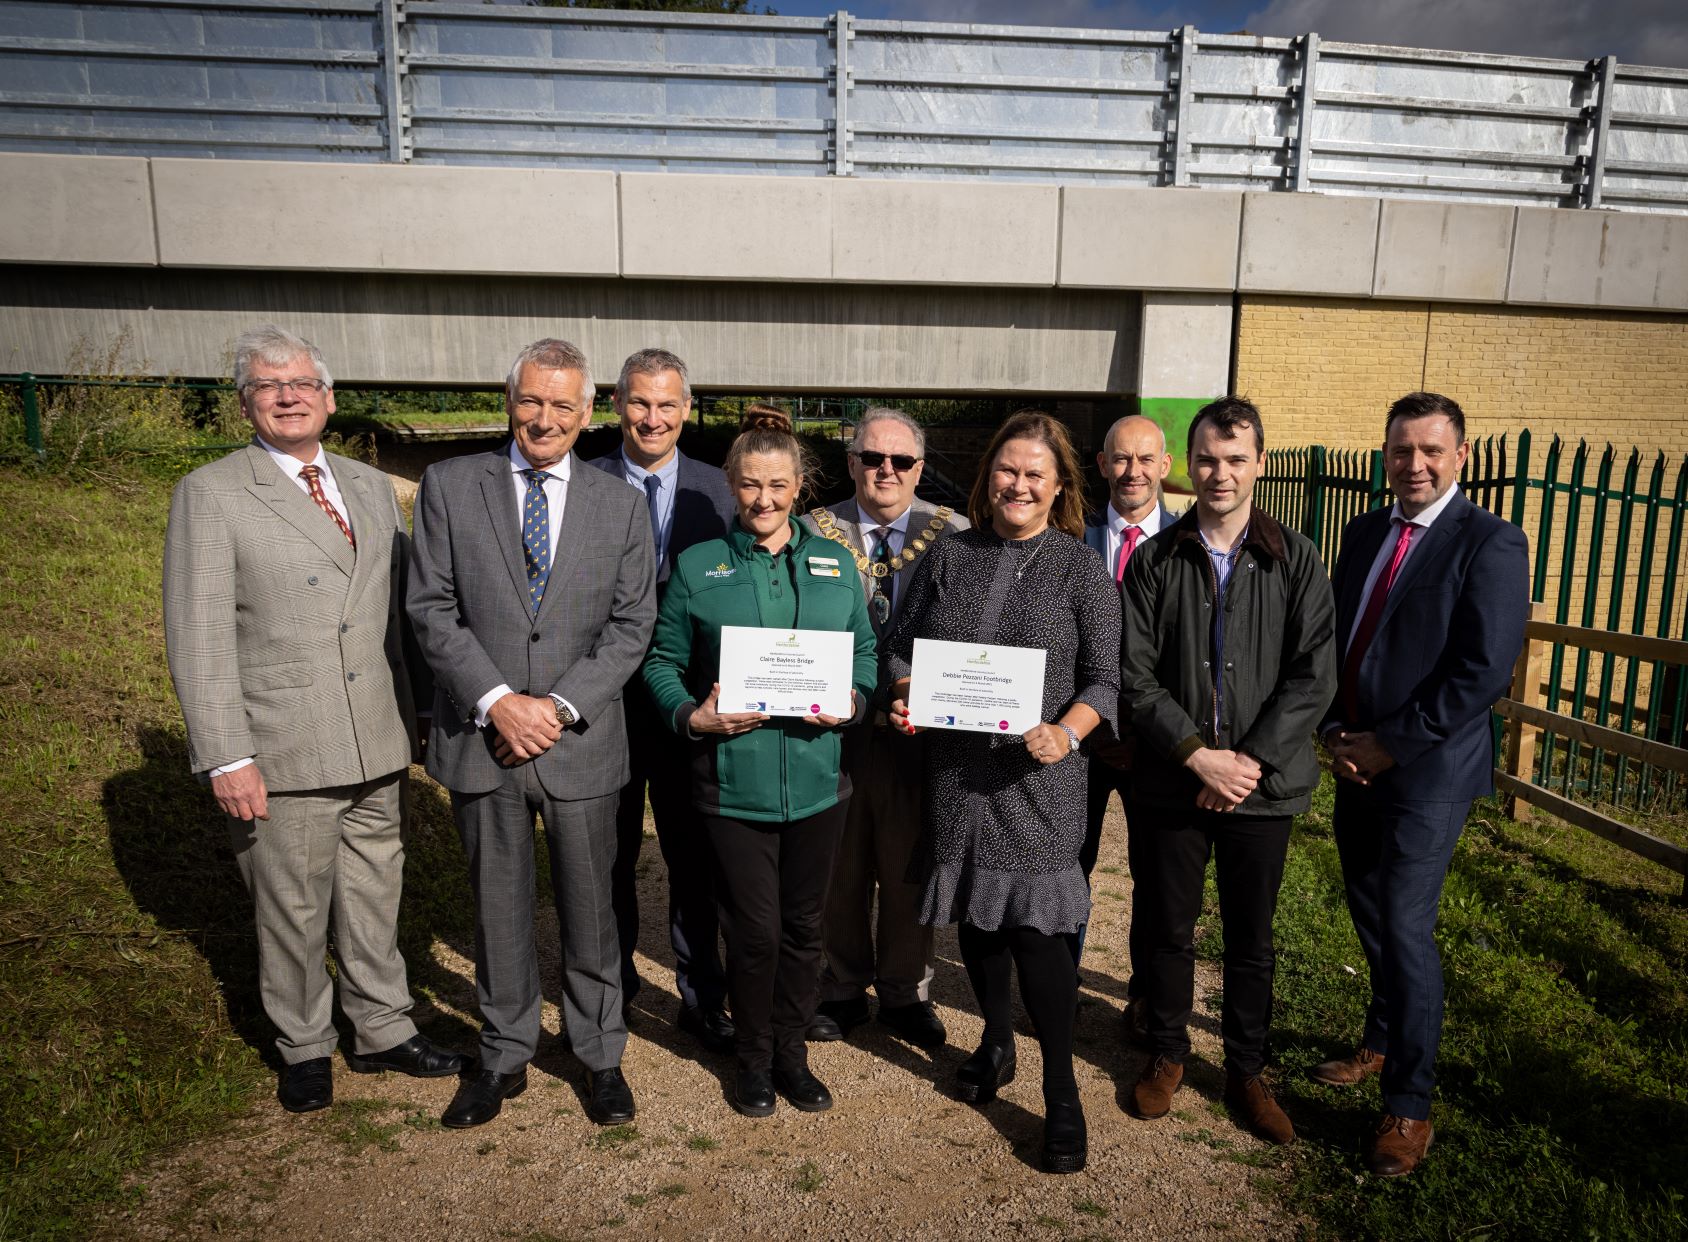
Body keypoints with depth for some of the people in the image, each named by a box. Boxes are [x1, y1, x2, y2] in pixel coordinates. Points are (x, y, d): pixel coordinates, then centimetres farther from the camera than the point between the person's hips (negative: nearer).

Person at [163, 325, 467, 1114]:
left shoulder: (371, 487, 11)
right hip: (282, 754, -4)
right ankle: (305, 1049, 32)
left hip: (378, 749, 5)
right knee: (292, 914, 10)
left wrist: (426, 705, 10)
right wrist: (225, 757, -15)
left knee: (374, 897, 17)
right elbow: (198, 636, -10)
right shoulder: (210, 494, -5)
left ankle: (382, 1032, 35)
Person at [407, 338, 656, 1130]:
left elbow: (630, 626, -1)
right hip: (480, 738, 0)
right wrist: (497, 701, -14)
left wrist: (561, 707, -12)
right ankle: (504, 1058, 32)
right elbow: (432, 609, -4)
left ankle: (600, 1056, 31)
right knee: (498, 912, 14)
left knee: (589, 909, 12)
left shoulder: (620, 507, 3)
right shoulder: (449, 486, 1)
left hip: (582, 742, 0)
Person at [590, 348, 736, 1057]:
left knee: (694, 860, 10)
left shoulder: (717, 491, 0)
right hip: (606, 703, 0)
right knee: (611, 856, 17)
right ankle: (613, 984, 37)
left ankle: (701, 998, 26)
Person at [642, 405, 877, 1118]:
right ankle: (754, 1056, 29)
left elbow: (865, 651, 12)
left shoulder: (833, 564, 7)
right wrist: (695, 717, -12)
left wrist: (852, 701, -8)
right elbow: (662, 662, 4)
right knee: (755, 930, 4)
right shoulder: (698, 566, 1)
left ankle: (792, 1052, 34)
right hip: (733, 781, -2)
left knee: (803, 925, 13)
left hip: (817, 776, 2)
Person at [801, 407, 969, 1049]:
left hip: (916, 730, 0)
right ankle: (842, 990, 33)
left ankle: (906, 993, 32)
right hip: (834, 726, 1)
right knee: (838, 867, 13)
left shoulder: (952, 534, -1)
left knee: (909, 868, 12)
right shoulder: (815, 532, 1)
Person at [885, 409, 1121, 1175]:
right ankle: (995, 1044, 39)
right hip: (956, 767, 4)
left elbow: (1104, 679, -3)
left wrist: (1065, 733, -20)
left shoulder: (1080, 568, -1)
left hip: (1036, 775, -3)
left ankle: (1061, 1095, 12)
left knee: (1037, 928, -5)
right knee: (975, 913, 15)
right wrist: (903, 697, -9)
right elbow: (905, 645, 11)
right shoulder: (948, 558, 7)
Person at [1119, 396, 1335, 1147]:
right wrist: (1197, 754, -14)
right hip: (1170, 782, 0)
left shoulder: (1295, 562, 0)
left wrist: (1252, 760, -14)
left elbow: (1314, 674, -6)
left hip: (1263, 785, 0)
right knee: (1168, 928, 13)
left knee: (1251, 940, 13)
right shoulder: (1154, 561, 0)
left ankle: (1246, 1070, 31)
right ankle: (1167, 1053, 33)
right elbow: (1135, 674, -5)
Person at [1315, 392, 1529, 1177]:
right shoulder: (1364, 534, 9)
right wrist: (1336, 731, -1)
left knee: (1405, 926, -5)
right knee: (1369, 914, 17)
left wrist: (1389, 745, -15)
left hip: (1427, 767, -6)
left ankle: (1408, 1106, 10)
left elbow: (1484, 673, -18)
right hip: (1358, 762, 6)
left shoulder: (1490, 545, -11)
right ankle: (1382, 1044, 39)